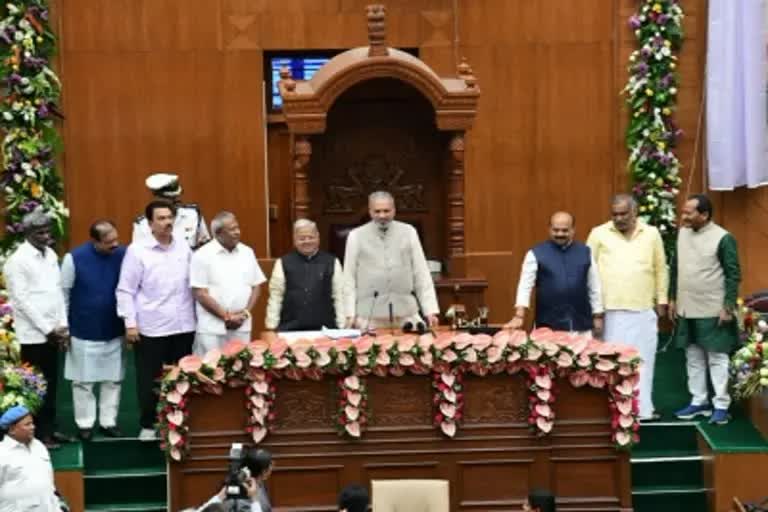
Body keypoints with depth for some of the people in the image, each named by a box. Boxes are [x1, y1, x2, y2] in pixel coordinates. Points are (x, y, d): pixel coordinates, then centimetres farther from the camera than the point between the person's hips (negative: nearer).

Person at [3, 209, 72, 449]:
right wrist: (47, 328, -13)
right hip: (33, 334, -6)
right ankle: (38, 434, 10)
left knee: (51, 383, 13)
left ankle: (49, 428, 23)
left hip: (52, 332, 6)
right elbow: (22, 300, -14)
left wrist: (62, 325, 2)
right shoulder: (17, 260, -12)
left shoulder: (51, 255, 8)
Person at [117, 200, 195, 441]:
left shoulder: (184, 248, 5)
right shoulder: (137, 250, -6)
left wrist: (197, 315, 10)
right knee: (149, 380, 5)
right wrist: (130, 323, -9)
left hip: (183, 326, 4)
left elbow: (194, 283, 13)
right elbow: (125, 290, -5)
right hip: (151, 328, -3)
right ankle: (147, 426, 18)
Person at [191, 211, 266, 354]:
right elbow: (200, 294, -9)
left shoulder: (247, 252, 9)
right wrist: (226, 316, -11)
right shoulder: (203, 255, -6)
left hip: (242, 327, 4)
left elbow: (256, 286, 13)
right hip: (212, 329, -4)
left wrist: (246, 312, -3)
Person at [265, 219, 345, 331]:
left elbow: (339, 297, 6)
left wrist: (342, 327, 2)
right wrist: (272, 327, 2)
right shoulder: (283, 263, 5)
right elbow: (275, 297, 5)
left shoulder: (332, 263, 5)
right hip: (290, 329, 0)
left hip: (324, 329, 0)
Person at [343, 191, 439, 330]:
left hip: (406, 313, 1)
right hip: (370, 315, -1)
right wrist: (350, 314, -4)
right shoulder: (356, 236, 4)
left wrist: (430, 310, 0)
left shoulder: (408, 232, 7)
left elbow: (421, 273, 6)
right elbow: (349, 278, 4)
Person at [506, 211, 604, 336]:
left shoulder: (585, 252, 8)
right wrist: (519, 316, -16)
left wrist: (598, 317, 9)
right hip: (549, 325, -2)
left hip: (581, 325, 3)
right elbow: (525, 285, -7)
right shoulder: (536, 254, -1)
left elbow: (594, 287, 12)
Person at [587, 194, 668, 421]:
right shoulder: (599, 234, 2)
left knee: (643, 360, 4)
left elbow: (660, 268, 12)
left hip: (644, 310, 2)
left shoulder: (651, 234, 7)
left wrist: (661, 300, 10)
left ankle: (643, 408, 11)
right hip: (610, 310, -2)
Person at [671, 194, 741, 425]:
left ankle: (721, 405, 7)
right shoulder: (682, 233, 5)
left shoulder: (723, 238, -13)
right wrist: (673, 299, 13)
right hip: (687, 310, 6)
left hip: (713, 311, -6)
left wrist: (728, 307, -15)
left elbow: (733, 275, -11)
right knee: (693, 358, 12)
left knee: (717, 358, 1)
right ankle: (699, 401, 22)